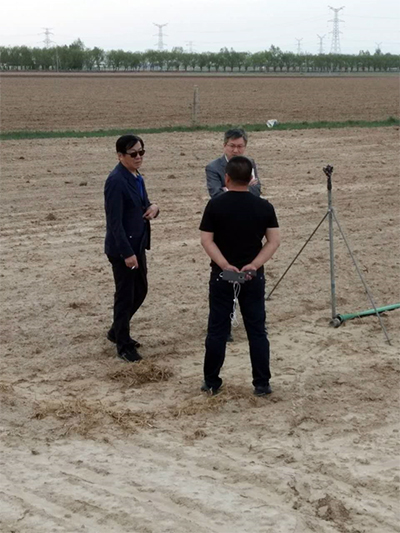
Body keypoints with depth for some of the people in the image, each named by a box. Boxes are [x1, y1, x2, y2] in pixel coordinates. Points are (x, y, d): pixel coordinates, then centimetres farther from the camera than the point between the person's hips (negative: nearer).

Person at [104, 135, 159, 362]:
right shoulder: (116, 181, -18)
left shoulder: (137, 177, 8)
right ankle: (123, 345, 17)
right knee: (125, 296, 2)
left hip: (138, 244, 9)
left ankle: (117, 332, 35)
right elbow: (115, 221, -21)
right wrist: (127, 253, -22)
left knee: (140, 290, 17)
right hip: (123, 248, -9)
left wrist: (153, 207, -5)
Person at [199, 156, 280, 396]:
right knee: (257, 330, 7)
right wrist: (254, 264, -11)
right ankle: (262, 383, 9)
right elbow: (274, 241, -5)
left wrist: (226, 266, -14)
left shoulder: (215, 205, -6)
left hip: (221, 276, -1)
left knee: (217, 330, 7)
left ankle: (212, 382, 14)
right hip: (253, 277, 1)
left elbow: (207, 240, -10)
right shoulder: (264, 207, -2)